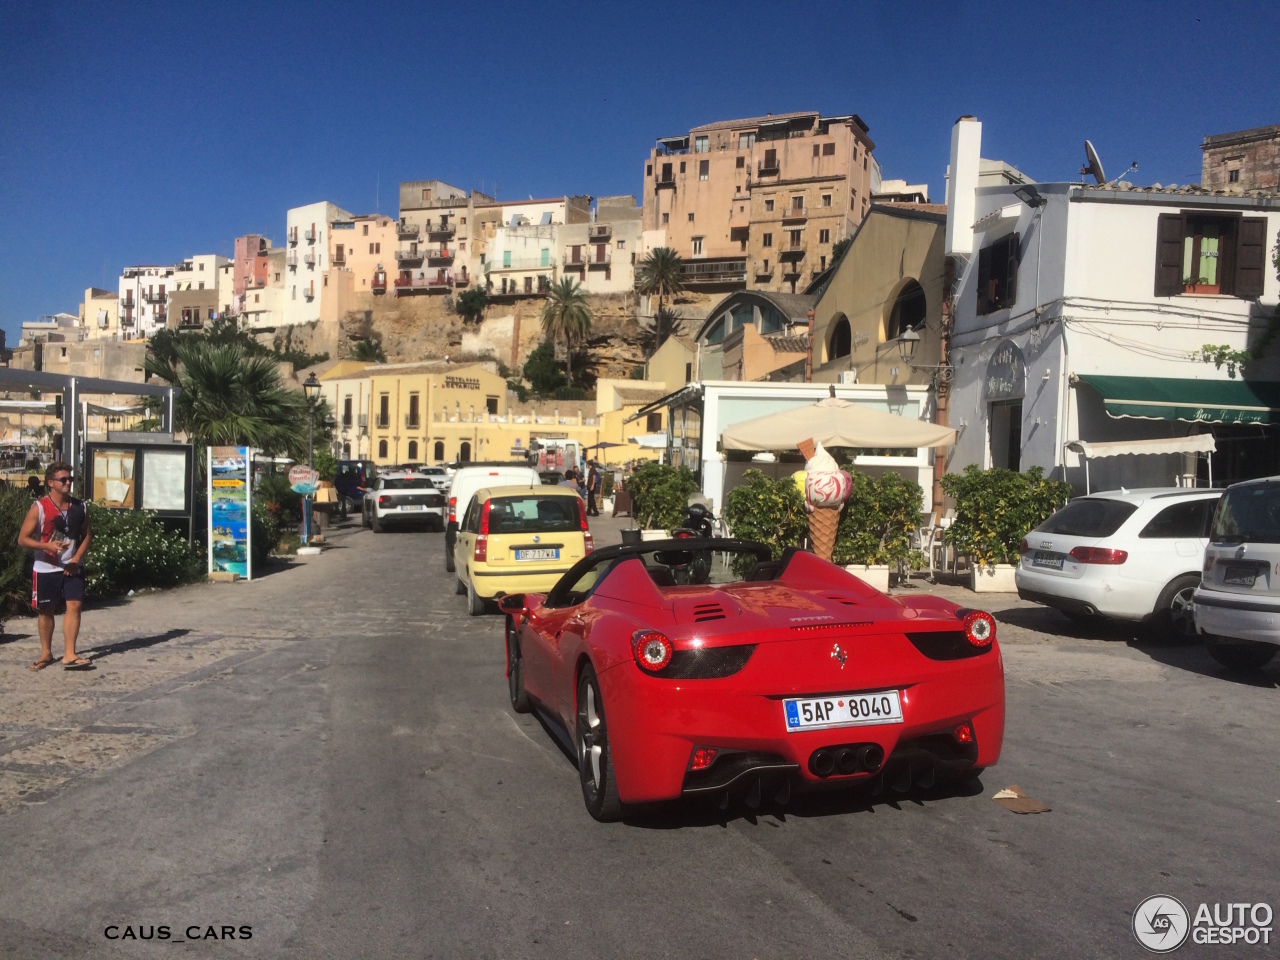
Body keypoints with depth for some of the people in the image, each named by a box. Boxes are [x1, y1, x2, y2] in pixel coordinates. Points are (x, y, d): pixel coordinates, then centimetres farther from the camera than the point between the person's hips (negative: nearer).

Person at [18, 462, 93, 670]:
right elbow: (22, 539, -9)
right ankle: (46, 653, 25)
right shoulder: (39, 508, -9)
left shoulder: (79, 507, 2)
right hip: (46, 568, -2)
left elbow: (87, 535, 9)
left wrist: (77, 558, -5)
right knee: (46, 610, 9)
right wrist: (48, 546, -25)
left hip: (72, 568, 2)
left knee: (74, 606, -8)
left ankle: (69, 655, -5)